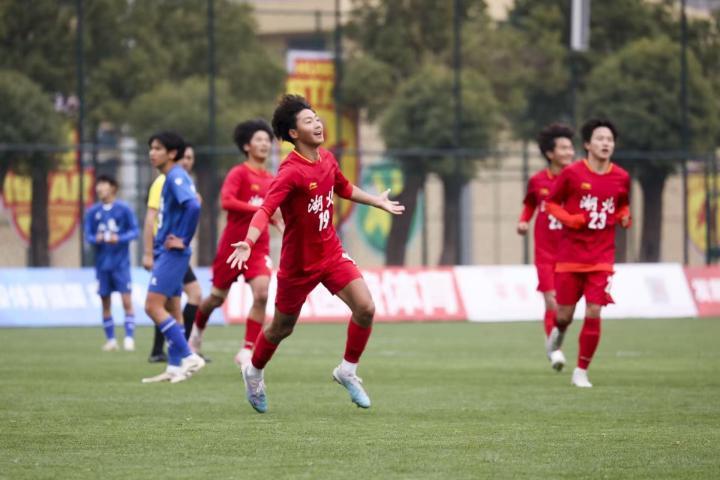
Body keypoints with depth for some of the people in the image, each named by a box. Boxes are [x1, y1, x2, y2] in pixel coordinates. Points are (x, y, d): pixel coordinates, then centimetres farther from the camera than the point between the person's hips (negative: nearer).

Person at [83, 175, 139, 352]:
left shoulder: (124, 209, -2)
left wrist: (119, 238, -19)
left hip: (121, 262, -3)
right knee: (105, 303, 6)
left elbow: (134, 231, -2)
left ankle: (129, 338, -4)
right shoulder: (92, 212, 6)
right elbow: (88, 236, 5)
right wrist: (97, 239, -17)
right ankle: (110, 339, 14)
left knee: (127, 301, -9)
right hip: (102, 263, 3)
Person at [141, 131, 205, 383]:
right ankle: (175, 367, 12)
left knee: (153, 306, -13)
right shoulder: (169, 179, 16)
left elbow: (193, 206, -28)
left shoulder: (176, 177, -13)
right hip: (166, 252, 10)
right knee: (172, 311, 10)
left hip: (172, 253, -10)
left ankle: (188, 356, -14)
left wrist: (183, 239, -21)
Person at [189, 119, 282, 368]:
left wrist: (279, 222, 5)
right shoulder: (239, 173, -9)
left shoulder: (271, 180, 9)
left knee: (261, 294, -18)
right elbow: (227, 201, -25)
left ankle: (247, 351, -11)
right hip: (233, 244, -4)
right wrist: (262, 211, -29)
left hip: (259, 247, 4)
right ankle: (198, 329, 42)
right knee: (218, 297, 9)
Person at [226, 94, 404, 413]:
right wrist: (248, 243, -52)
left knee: (365, 308, -12)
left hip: (331, 253, 6)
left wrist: (377, 202, 35)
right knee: (282, 327, 11)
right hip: (298, 263, -6)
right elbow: (265, 209, -36)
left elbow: (344, 189, 23)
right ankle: (254, 373, 39)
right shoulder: (290, 172, -24)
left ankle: (348, 370, 8)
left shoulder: (327, 160, 0)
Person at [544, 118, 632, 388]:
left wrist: (625, 218, -3)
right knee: (565, 314, 5)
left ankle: (581, 372, 2)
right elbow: (551, 203, 2)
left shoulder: (621, 178, 1)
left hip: (601, 257, 1)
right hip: (571, 254, -1)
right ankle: (556, 338, 44)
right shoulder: (572, 174, -7)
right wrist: (570, 219, -15)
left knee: (593, 313, -11)